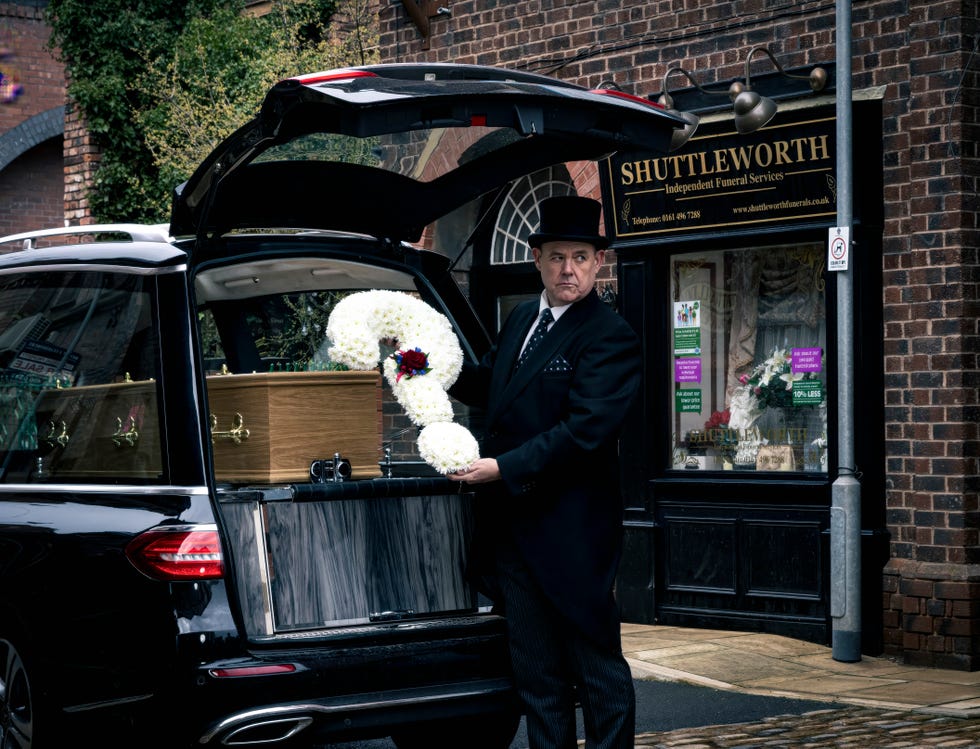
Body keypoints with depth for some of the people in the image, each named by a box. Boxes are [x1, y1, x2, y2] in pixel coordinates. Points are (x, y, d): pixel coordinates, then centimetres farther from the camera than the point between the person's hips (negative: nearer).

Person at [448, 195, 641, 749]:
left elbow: (584, 429, -23)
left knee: (597, 666, 3)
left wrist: (505, 468, -24)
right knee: (537, 674, 14)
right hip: (514, 526, 8)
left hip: (572, 531, -8)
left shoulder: (610, 338, -13)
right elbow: (489, 385, 28)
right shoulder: (523, 318, 13)